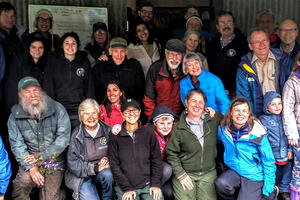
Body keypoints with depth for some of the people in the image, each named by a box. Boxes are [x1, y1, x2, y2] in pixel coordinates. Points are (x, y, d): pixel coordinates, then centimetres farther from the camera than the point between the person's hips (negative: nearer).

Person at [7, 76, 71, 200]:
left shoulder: (57, 109, -3)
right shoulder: (15, 116, 2)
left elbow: (64, 137, -7)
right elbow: (16, 144, -3)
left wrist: (41, 156, -12)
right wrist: (31, 167, -15)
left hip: (54, 159, -1)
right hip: (29, 162, 1)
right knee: (20, 186, -25)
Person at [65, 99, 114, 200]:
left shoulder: (107, 131, -2)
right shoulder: (76, 135, -10)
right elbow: (73, 164, -12)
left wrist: (108, 161, -16)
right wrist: (95, 168, -20)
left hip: (102, 171, 2)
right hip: (82, 177, -2)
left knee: (108, 174, -30)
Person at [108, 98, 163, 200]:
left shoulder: (148, 133, 4)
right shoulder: (115, 137, 1)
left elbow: (156, 159, 6)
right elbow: (114, 165, -1)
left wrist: (156, 184, -3)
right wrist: (126, 188, -7)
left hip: (148, 184, 1)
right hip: (125, 187, 0)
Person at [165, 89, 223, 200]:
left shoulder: (213, 120, 4)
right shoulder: (178, 128, -3)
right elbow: (171, 153, 0)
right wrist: (181, 174, -5)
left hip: (208, 174, 2)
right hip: (185, 174, -2)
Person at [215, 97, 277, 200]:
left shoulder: (258, 134, -16)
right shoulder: (223, 129, -7)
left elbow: (269, 162, -9)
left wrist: (268, 190, -8)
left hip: (254, 177, -2)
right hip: (234, 172, 3)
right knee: (220, 184, -26)